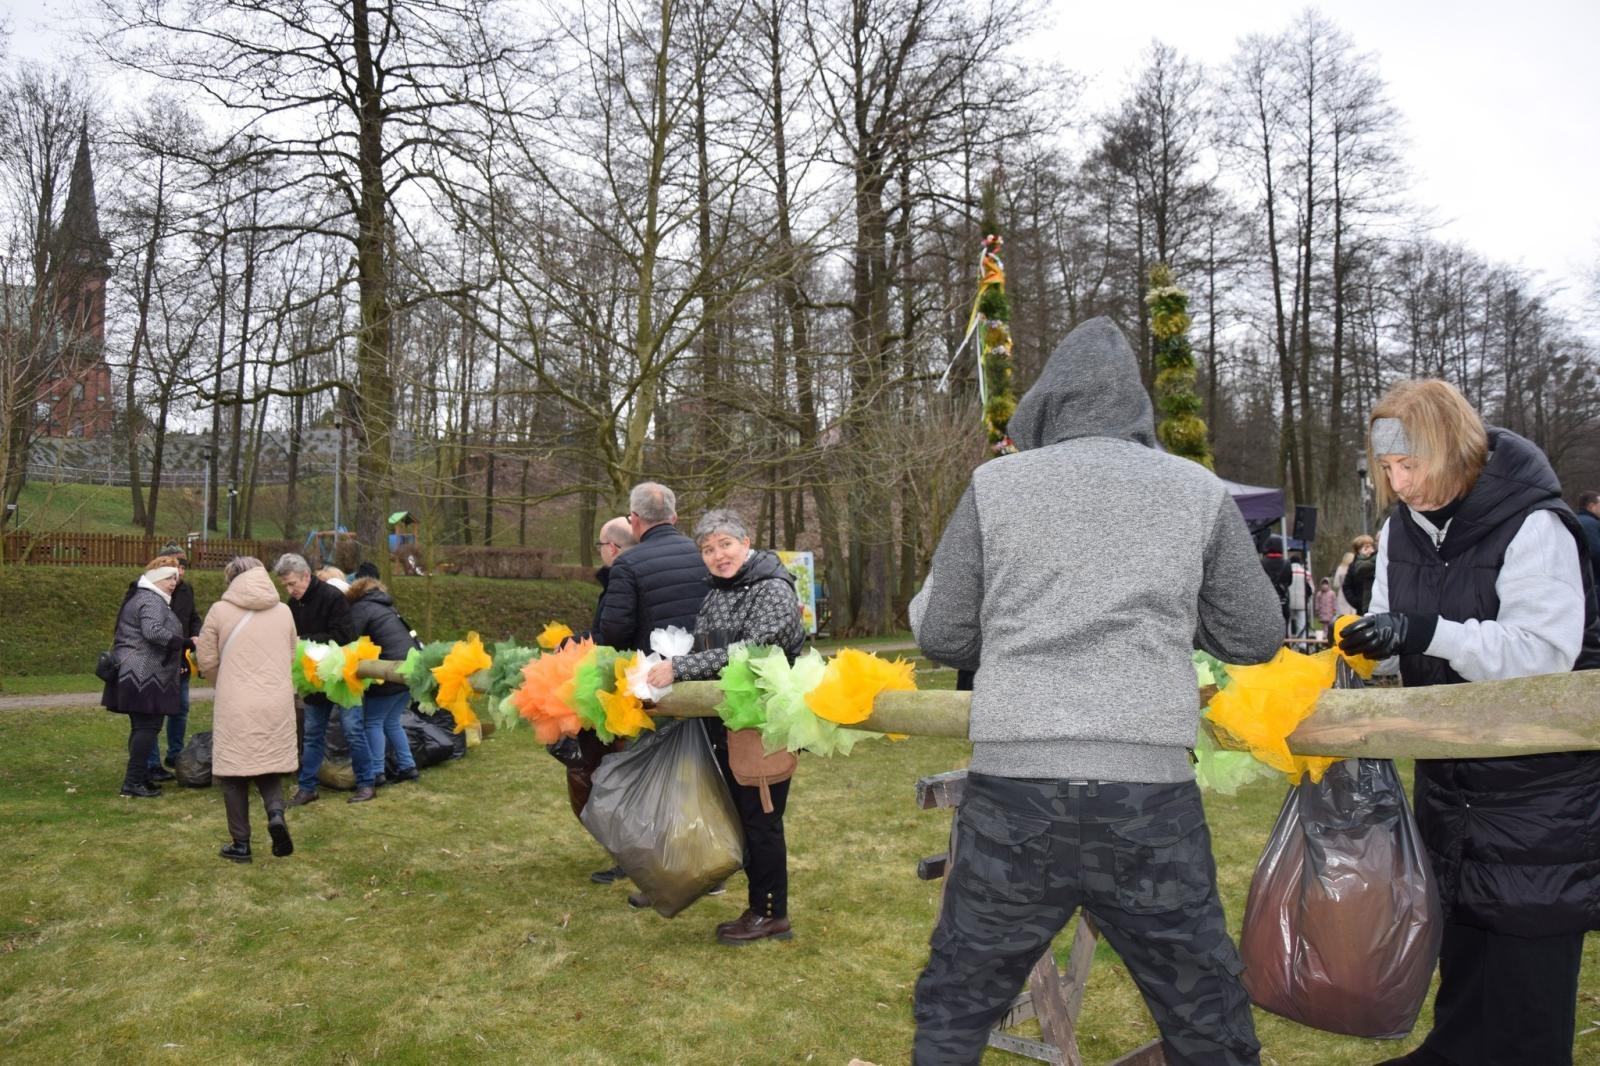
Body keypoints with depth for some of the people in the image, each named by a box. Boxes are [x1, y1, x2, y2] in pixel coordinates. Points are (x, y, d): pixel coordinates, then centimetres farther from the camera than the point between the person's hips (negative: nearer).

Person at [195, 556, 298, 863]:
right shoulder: (284, 611, 7)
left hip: (236, 706, -3)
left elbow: (207, 660, 2)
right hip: (276, 703, 3)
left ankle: (241, 844, 12)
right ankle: (276, 812, -10)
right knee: (270, 764, 16)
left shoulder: (220, 610, -2)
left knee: (235, 772, 8)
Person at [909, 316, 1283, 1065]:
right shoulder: (1198, 491, 6)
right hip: (1150, 791, 1)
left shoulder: (994, 484, 3)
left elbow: (939, 635, 6)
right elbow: (1257, 638, 13)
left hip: (1013, 788, 0)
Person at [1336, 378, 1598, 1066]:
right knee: (1456, 919, 17)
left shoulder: (1532, 525, -20)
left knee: (1529, 940, 1)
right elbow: (1393, 633, 8)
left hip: (1538, 772, -7)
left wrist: (1427, 633, -37)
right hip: (1448, 767, 7)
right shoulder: (1402, 528, 2)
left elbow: (1544, 651, -28)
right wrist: (1351, 643, -12)